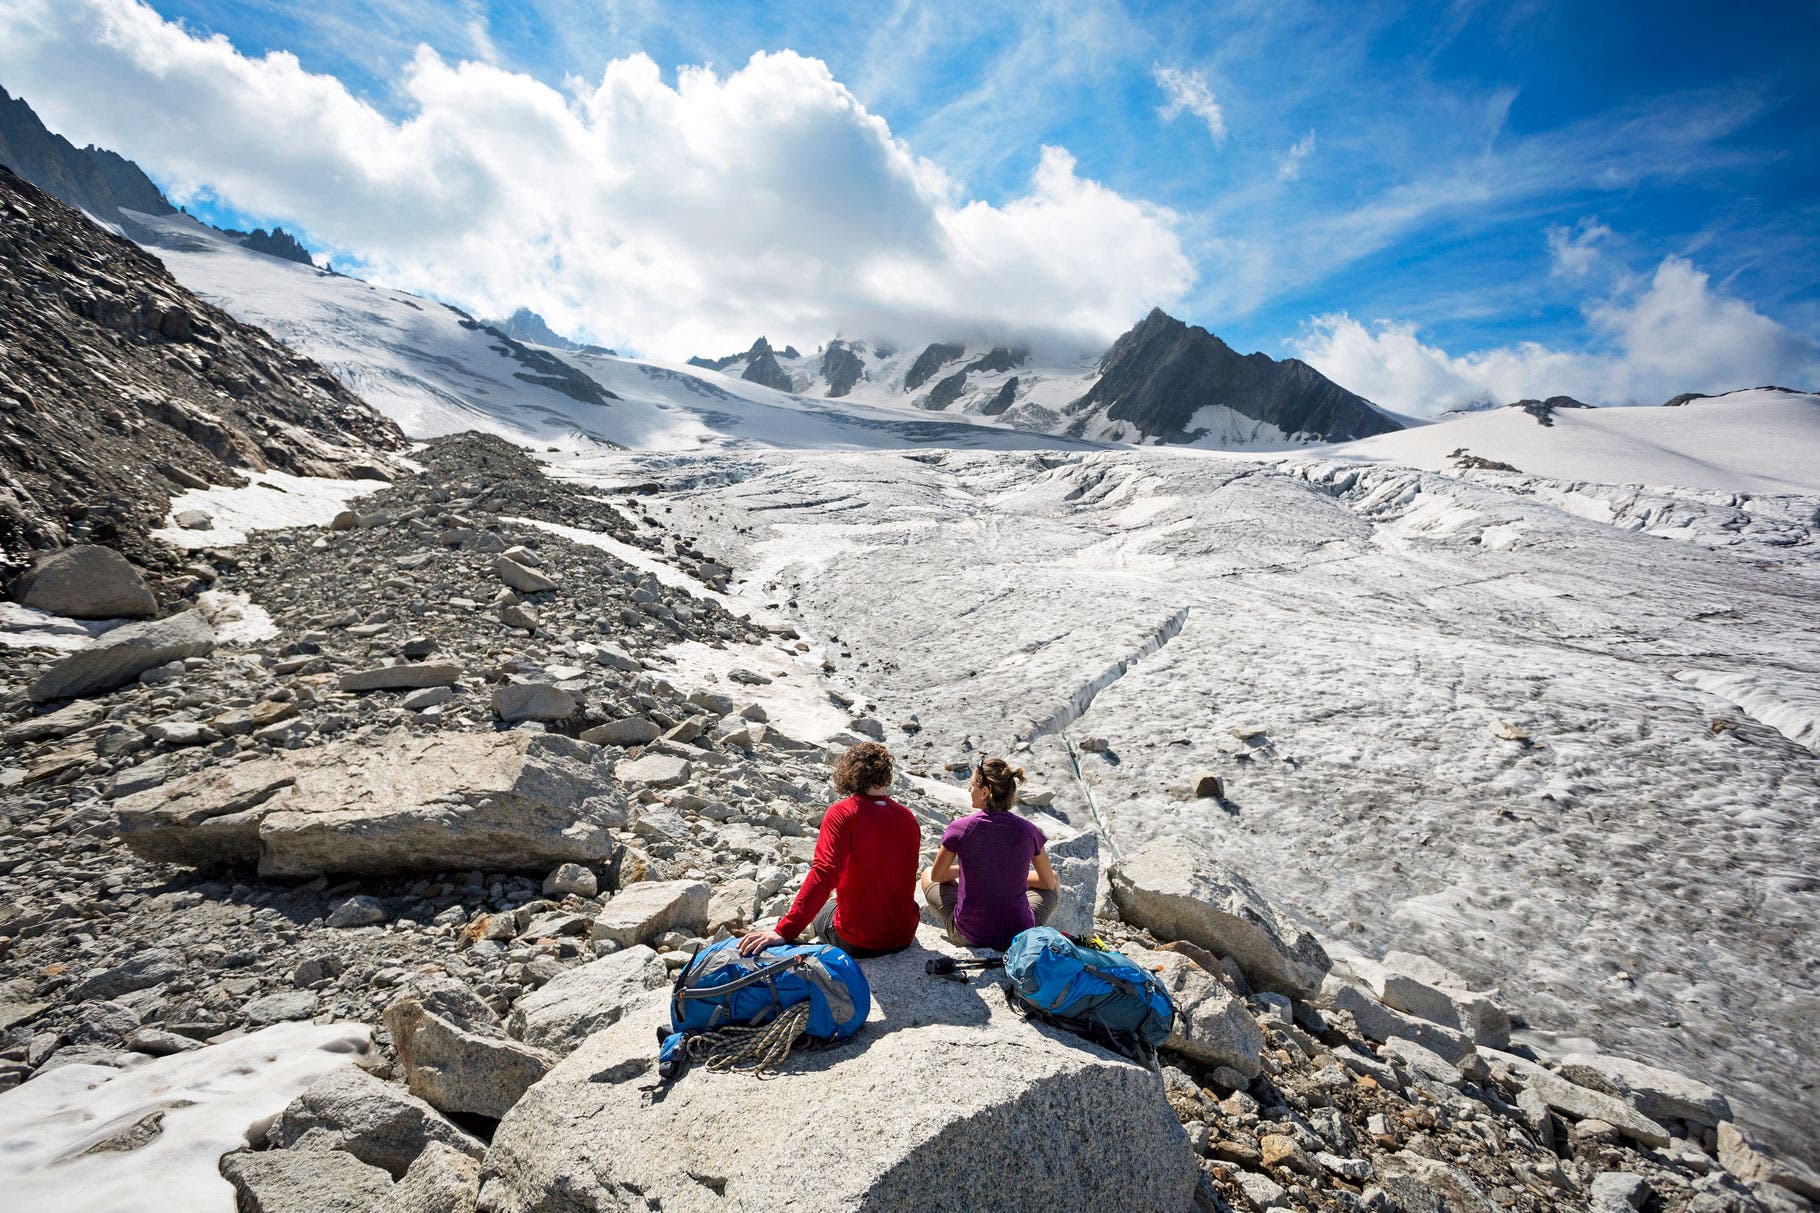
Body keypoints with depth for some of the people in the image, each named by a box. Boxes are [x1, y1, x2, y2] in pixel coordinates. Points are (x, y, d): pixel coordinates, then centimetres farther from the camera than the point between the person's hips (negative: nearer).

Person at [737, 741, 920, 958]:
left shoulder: (841, 813, -15)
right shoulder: (908, 818, -3)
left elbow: (823, 875, -26)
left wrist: (785, 932, -28)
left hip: (856, 942, -4)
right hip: (904, 937, 4)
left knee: (817, 910, 29)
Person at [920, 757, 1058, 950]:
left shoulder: (959, 828, -15)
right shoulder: (1028, 831, -11)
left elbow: (937, 875, 3)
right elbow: (1048, 882, 6)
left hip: (970, 934, -1)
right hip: (1020, 934, 1)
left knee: (927, 875, 25)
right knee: (1055, 881, 29)